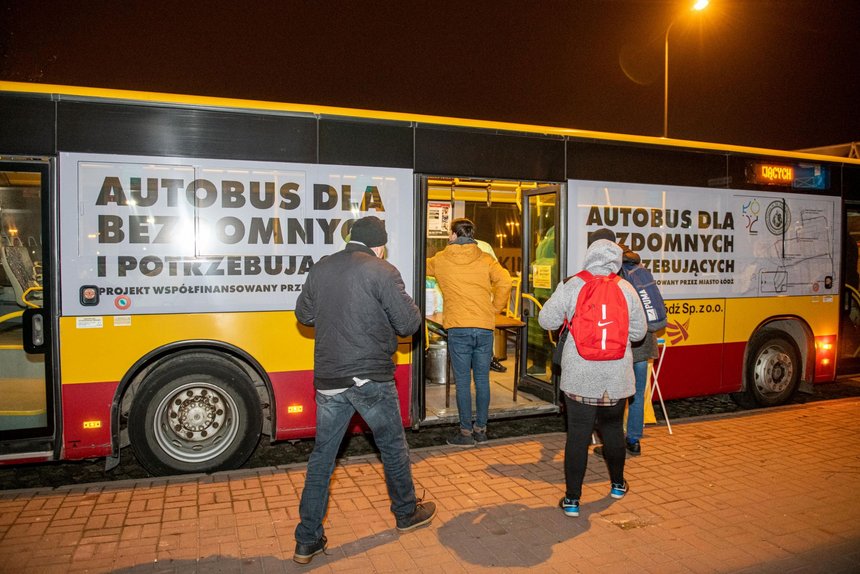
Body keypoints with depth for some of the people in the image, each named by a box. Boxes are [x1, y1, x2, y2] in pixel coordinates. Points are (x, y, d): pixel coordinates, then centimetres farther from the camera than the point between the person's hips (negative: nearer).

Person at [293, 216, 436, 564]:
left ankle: (307, 541, 19)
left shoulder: (321, 269, 6)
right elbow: (408, 323, -11)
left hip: (327, 379, 5)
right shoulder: (382, 272, -12)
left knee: (322, 456, 13)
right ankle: (407, 513, 36)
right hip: (370, 378, -4)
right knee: (393, 446, 17)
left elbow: (304, 315, 17)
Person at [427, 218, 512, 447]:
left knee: (462, 382, 4)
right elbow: (505, 282, -6)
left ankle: (466, 432, 10)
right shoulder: (485, 259, 6)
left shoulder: (440, 259, 5)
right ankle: (481, 428, 21)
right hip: (485, 327, 2)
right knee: (482, 379, 11)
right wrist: (496, 309, 6)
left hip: (458, 328, -2)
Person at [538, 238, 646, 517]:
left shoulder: (571, 286, -8)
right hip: (616, 377, 2)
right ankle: (617, 484, 41)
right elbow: (638, 331, 3)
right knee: (613, 430, 21)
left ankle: (572, 499, 10)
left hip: (578, 377, -2)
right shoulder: (626, 289, -2)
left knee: (578, 434, 4)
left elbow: (546, 320, -3)